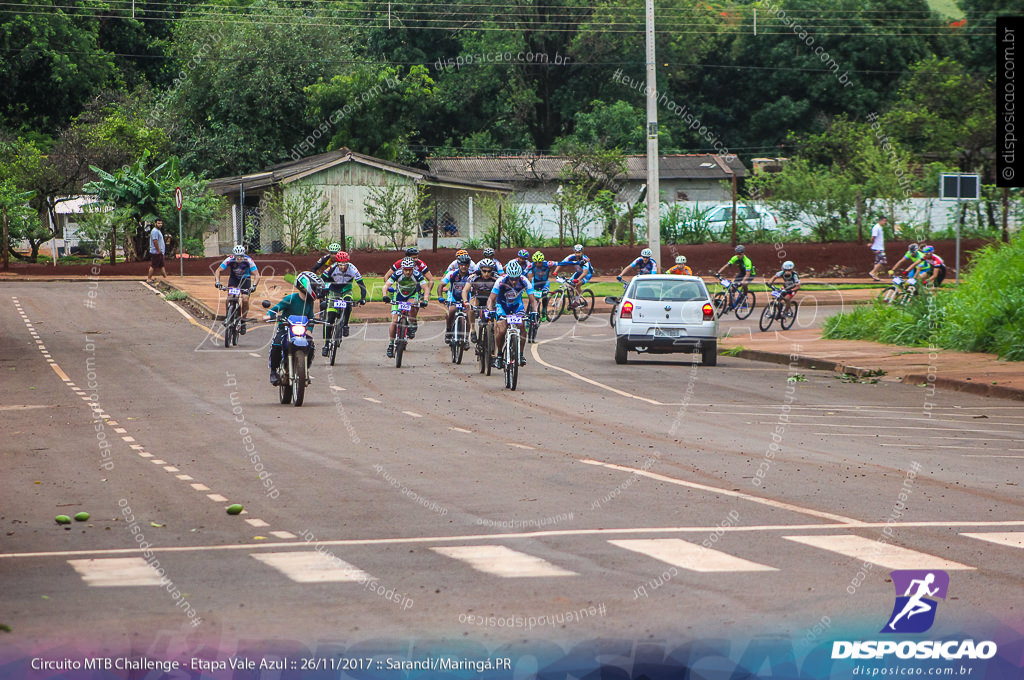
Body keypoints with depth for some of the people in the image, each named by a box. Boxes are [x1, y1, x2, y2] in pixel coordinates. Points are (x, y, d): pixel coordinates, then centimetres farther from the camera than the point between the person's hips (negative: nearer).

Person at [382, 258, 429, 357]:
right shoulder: (397, 274, -27)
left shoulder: (417, 275, -28)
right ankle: (390, 344, 0)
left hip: (412, 295, 0)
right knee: (394, 321, -11)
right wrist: (385, 296, -51)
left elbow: (426, 289, -30)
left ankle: (412, 326, -13)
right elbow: (386, 286, -31)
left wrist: (424, 300, -47)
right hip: (399, 296, 0)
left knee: (411, 305, -36)